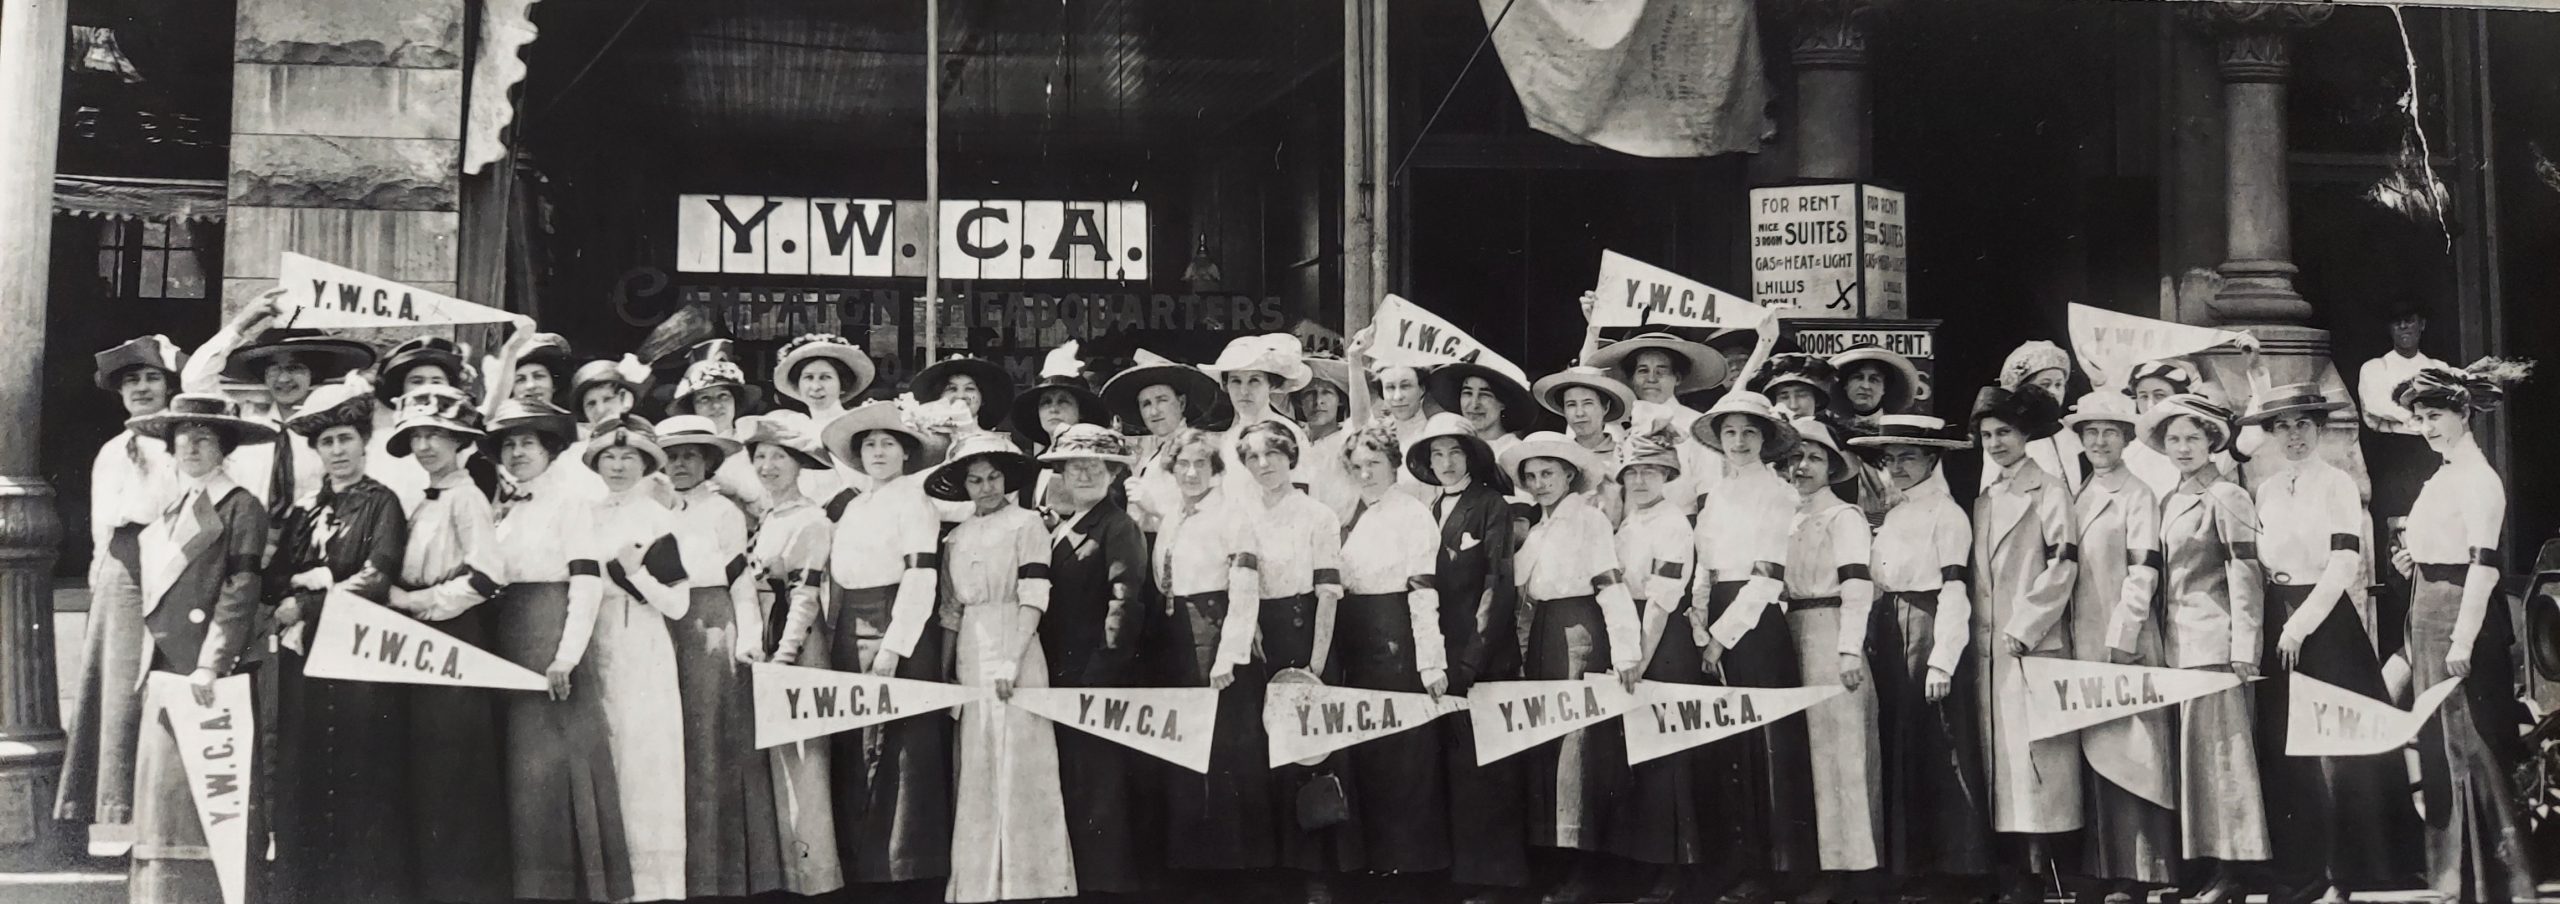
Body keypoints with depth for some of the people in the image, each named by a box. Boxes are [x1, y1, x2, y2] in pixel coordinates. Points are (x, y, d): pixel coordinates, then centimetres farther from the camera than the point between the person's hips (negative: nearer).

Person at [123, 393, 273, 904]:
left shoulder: (240, 508, -4)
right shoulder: (168, 508, 18)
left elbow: (239, 593, -11)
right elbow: (152, 592, 21)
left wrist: (211, 665, -19)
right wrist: (149, 665, 13)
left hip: (207, 671, -7)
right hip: (162, 668, 7)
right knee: (160, 780, 6)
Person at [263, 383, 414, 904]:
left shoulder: (381, 503, 2)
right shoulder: (304, 512, 16)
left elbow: (375, 582, -10)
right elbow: (274, 582, 7)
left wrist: (305, 604, -9)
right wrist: (326, 580, -11)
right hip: (304, 654, 5)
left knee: (358, 776, -5)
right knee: (303, 776, 3)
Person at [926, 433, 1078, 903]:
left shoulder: (1026, 524, -3)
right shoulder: (956, 538, 13)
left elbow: (1033, 600, -10)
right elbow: (951, 611, 15)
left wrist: (1012, 662, -19)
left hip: (1015, 655, -5)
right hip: (970, 659, 5)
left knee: (1019, 766, -3)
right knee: (976, 770, 7)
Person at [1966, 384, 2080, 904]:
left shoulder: (2048, 490, 0)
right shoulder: (1982, 501, 17)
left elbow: (2062, 564, -9)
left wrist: (2023, 629, -13)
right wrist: (1978, 633, 6)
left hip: (2034, 644, -6)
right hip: (1988, 647, 6)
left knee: (2032, 755, -10)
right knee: (1998, 756, 4)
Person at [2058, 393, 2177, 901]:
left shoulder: (2138, 496, -3)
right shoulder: (2076, 498, 16)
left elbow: (2143, 572, -10)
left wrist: (2121, 641, -16)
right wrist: (2074, 642, 9)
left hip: (2126, 643, -6)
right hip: (2084, 641, 6)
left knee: (2128, 755, -7)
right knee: (2094, 756, 6)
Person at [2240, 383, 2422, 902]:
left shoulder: (2338, 485, -4)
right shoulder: (2266, 490, 11)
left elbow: (2344, 565, -12)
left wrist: (2301, 625, -15)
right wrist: (2257, 631, 2)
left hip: (2327, 623, -5)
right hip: (2277, 626, 5)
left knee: (2337, 751, -4)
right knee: (2284, 752, 4)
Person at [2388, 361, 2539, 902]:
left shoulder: (2478, 478, -13)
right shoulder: (2442, 477, 14)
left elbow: (2483, 565, -18)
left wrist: (2463, 640, -23)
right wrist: (2411, 562, 4)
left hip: (2461, 617, -9)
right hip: (2428, 619, 9)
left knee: (2471, 747, -4)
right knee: (2439, 747, 12)